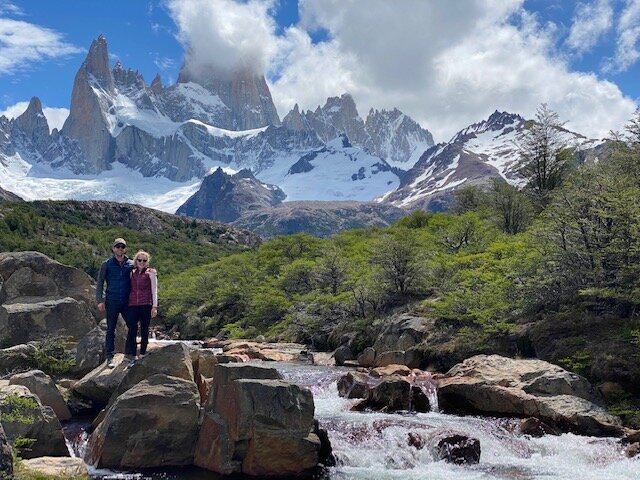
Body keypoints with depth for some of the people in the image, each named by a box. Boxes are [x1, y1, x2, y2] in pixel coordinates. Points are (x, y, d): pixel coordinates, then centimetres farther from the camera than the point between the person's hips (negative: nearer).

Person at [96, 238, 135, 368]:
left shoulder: (131, 264, 8)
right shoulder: (106, 264, 4)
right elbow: (100, 283, 4)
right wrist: (100, 300, -5)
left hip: (127, 302, 2)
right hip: (112, 302, -2)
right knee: (110, 330, 2)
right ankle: (110, 357, 7)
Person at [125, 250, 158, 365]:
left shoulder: (151, 273, 4)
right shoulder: (132, 273, 15)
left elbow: (154, 290, 1)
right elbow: (130, 289, 19)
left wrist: (154, 306, -6)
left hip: (146, 305, -2)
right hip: (132, 304, 2)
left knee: (144, 330, 3)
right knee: (131, 329, -9)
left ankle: (143, 354, 12)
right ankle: (131, 356, -10)